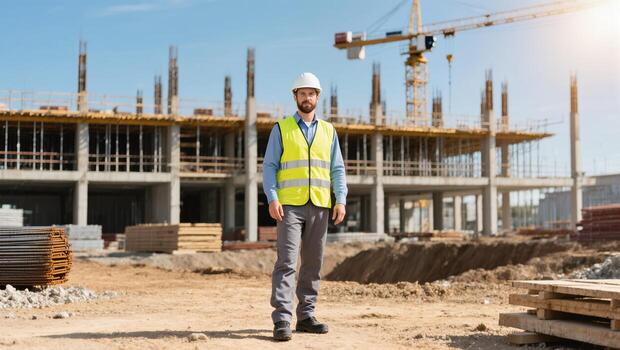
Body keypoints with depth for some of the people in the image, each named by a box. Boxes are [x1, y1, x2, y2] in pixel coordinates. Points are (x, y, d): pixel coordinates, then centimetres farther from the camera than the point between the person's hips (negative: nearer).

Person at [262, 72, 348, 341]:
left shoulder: (328, 131, 14)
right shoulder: (281, 128, 6)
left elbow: (337, 169, 11)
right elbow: (269, 166, 0)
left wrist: (341, 200, -2)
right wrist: (272, 198, -13)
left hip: (319, 206, 4)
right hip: (289, 205, -4)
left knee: (313, 263, 6)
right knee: (286, 261, -11)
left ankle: (306, 316, 15)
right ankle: (282, 321, -14)